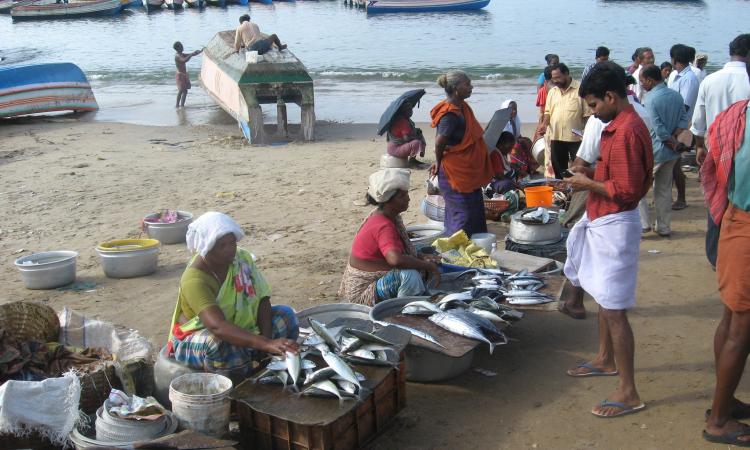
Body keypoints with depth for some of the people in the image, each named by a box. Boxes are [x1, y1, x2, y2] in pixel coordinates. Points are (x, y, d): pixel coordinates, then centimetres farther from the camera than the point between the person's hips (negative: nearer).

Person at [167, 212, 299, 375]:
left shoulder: (242, 258, -8)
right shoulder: (194, 279, -29)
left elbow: (262, 300, -7)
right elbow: (218, 327, -43)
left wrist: (266, 337, -26)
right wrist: (266, 344, -53)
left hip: (240, 330, 6)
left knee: (285, 315, -10)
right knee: (221, 343, -39)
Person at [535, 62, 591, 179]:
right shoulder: (552, 92, 12)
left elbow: (587, 114, -7)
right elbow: (548, 112, 14)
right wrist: (544, 124, -5)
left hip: (576, 138, -5)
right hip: (556, 137, 6)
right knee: (558, 169, 12)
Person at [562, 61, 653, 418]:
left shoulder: (627, 131, -21)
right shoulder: (620, 125, 12)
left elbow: (627, 190, -23)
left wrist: (589, 184, -13)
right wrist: (592, 173, 7)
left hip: (615, 225, -11)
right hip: (602, 222, 11)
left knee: (614, 308, -6)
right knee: (603, 298, 23)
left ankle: (628, 392, 2)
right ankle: (606, 360, 41)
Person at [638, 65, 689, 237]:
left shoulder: (651, 99, -17)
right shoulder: (676, 96, 5)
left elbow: (658, 129, -20)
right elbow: (683, 119, 2)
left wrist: (672, 143, -8)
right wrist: (675, 138, -7)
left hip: (655, 151, -7)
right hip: (672, 152, 7)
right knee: (664, 189, 15)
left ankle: (643, 223, 2)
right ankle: (664, 227, 20)